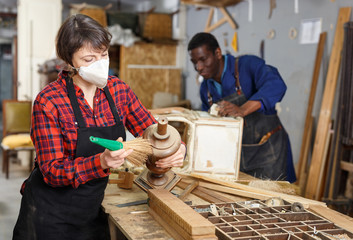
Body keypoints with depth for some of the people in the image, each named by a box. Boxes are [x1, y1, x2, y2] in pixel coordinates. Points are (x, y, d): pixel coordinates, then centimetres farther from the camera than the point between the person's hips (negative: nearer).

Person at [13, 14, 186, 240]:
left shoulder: (118, 90, -4)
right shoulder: (48, 101, -19)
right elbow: (52, 171, -20)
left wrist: (177, 149, -23)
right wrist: (102, 162, -37)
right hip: (50, 215, -4)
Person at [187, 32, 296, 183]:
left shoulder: (247, 65, -16)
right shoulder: (205, 88, 4)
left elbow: (276, 85, -35)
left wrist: (242, 110, -47)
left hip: (267, 149, -5)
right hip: (238, 153, 6)